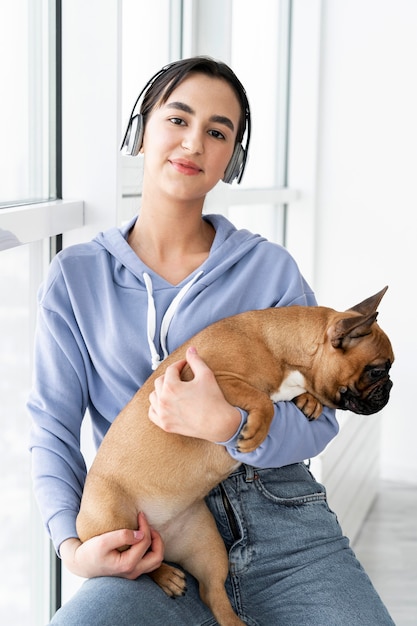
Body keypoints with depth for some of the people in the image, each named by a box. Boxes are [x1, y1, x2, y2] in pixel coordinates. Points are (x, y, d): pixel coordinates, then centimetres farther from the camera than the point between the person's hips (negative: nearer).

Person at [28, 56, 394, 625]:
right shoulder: (76, 275, 7)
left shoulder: (270, 268, 6)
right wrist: (73, 545, -10)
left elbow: (318, 421, 1)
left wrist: (228, 425, -19)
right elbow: (53, 426, 6)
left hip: (282, 520, 1)